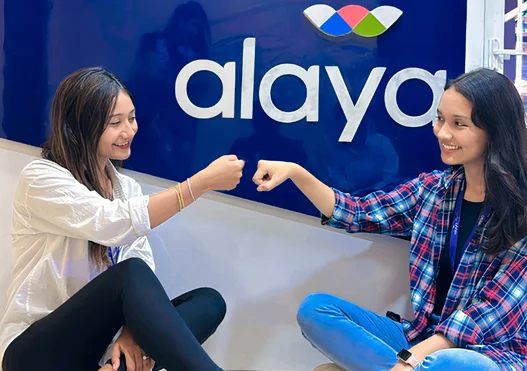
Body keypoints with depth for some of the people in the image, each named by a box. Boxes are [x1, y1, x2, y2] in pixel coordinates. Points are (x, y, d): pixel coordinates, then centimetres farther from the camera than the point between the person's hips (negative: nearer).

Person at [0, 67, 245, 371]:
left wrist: (131, 330, -21)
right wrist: (204, 181, -28)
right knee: (131, 273, -33)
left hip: (100, 342, 7)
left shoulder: (127, 187, 10)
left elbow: (145, 262, -2)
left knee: (209, 301, -16)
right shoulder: (41, 178, -10)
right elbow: (116, 224, -27)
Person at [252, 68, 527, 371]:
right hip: (424, 335, 5)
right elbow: (359, 213, 7)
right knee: (315, 308, -13)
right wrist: (295, 172, -7)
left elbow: (494, 309, -16)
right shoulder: (433, 188, 5)